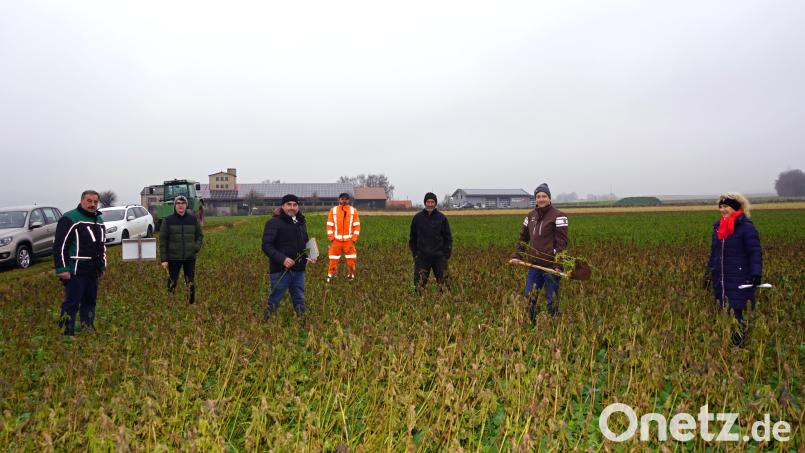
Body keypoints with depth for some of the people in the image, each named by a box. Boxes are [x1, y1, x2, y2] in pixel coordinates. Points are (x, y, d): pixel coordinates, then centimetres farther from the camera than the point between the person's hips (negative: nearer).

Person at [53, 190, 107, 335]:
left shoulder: (99, 220, 17)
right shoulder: (70, 219, -9)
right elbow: (60, 245, -13)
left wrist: (102, 266, 22)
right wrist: (62, 269, -17)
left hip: (93, 272, 8)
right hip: (75, 272, -8)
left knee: (90, 302, 12)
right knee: (71, 304, -5)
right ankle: (67, 333, 0)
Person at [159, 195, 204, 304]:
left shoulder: (193, 219, 4)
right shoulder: (168, 220, -1)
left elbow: (200, 235, 13)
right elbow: (163, 241, -2)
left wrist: (196, 247, -5)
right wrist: (163, 259, -7)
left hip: (190, 258, 2)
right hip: (173, 258, -2)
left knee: (191, 283, 7)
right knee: (172, 283, 4)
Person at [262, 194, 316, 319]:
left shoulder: (301, 223, 15)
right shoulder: (274, 222, -8)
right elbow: (266, 246, -15)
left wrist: (310, 256, 6)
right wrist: (282, 259, -26)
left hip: (298, 270, 6)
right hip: (280, 270, -6)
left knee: (299, 300, 13)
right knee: (274, 300, 1)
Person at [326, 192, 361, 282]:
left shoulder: (353, 211, 3)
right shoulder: (333, 210, 3)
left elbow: (357, 225, 3)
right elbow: (329, 225, 4)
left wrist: (354, 239, -4)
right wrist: (331, 238, -3)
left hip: (349, 240, 0)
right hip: (336, 240, 0)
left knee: (351, 260, 1)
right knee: (333, 260, 2)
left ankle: (351, 275, 14)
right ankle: (331, 275, 13)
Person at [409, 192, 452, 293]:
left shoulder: (442, 218, 3)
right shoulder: (417, 218, 5)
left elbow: (448, 238, 6)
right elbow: (412, 237, 12)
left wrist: (446, 254, -1)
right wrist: (415, 253, 5)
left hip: (439, 257, 0)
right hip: (422, 257, 1)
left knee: (443, 283, 1)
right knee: (419, 283, 1)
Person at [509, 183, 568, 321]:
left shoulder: (558, 216, -7)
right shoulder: (531, 215, 12)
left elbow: (562, 242, -11)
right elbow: (523, 237, 19)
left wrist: (558, 264, -18)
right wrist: (516, 256, 8)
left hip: (550, 266, -5)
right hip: (534, 264, 6)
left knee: (552, 300, 2)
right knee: (529, 297, 6)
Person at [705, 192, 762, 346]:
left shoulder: (746, 227, -9)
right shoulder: (718, 227, 13)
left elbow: (755, 252, -13)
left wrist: (756, 273, -23)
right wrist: (709, 273, 22)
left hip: (740, 281, -7)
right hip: (721, 280, 7)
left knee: (737, 313, -9)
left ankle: (739, 344, 2)